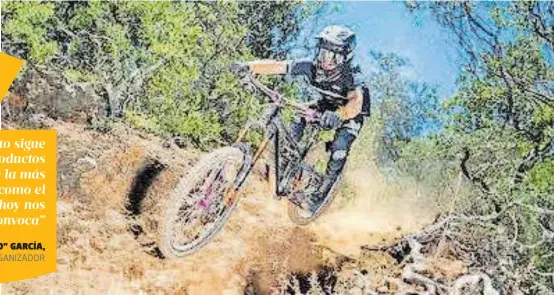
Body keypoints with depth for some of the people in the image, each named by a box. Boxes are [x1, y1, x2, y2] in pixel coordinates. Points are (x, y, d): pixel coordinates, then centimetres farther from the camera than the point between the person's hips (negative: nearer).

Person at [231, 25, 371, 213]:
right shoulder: (312, 67, -28)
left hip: (350, 115, -4)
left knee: (339, 148, -24)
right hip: (326, 106, 4)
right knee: (297, 124, -18)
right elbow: (276, 66, -34)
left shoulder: (350, 77, -39)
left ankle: (322, 193, -8)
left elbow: (355, 103, -58)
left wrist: (338, 115, -78)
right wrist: (248, 66, -50)